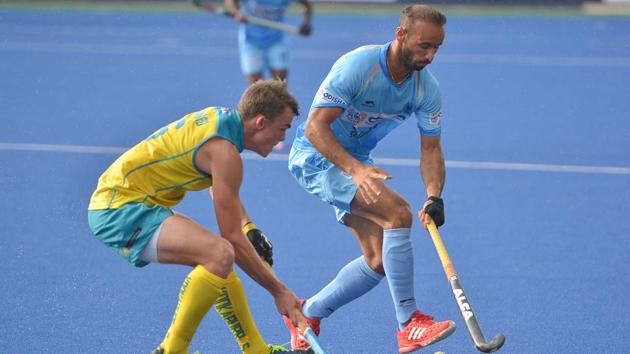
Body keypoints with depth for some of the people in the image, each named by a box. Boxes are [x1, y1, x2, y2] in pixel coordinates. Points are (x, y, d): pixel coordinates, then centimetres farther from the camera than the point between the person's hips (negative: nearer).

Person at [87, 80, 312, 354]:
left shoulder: (222, 117, 9)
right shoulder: (224, 151, -19)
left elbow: (223, 189, 31)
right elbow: (233, 239, -17)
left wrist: (249, 227, 17)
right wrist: (279, 291, -11)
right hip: (120, 209, -11)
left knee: (218, 258, 17)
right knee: (221, 252, -27)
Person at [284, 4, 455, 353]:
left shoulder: (427, 88, -8)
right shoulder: (357, 66, -27)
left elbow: (430, 148, -4)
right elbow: (315, 127, -29)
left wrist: (434, 197, -22)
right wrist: (355, 169, -42)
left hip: (356, 160, 8)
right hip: (317, 156, -8)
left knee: (380, 261, 0)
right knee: (398, 213, -25)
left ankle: (307, 315, 19)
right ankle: (408, 324, -22)